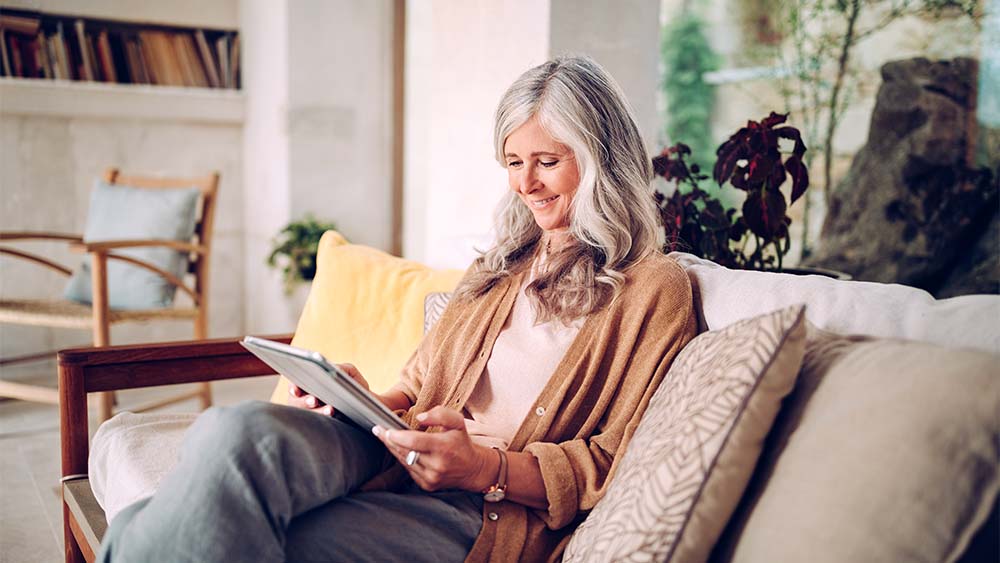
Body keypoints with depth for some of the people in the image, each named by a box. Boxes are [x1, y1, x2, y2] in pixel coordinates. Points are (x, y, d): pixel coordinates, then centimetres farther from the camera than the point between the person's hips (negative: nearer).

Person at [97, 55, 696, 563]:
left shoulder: (654, 290, 4)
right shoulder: (501, 267, 25)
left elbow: (615, 468, -1)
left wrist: (486, 466, -15)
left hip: (489, 514, -5)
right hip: (393, 456, 6)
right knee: (236, 429, -30)